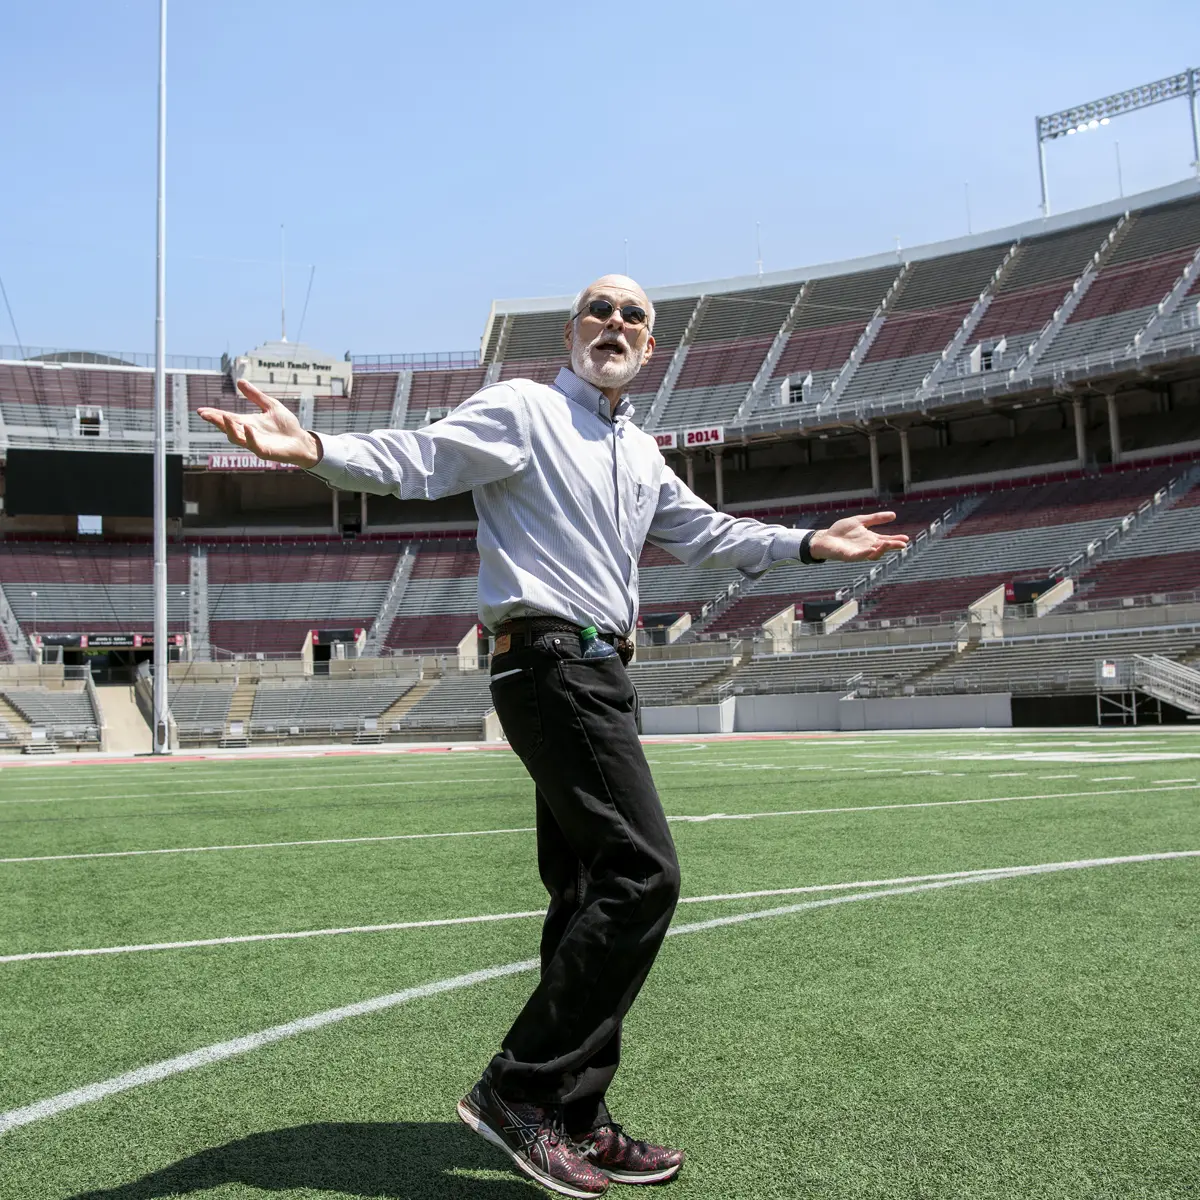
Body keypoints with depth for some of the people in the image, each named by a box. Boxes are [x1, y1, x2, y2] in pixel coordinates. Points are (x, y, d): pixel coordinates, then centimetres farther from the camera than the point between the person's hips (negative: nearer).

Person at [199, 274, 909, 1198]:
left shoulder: (641, 454, 22)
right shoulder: (521, 409, -2)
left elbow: (705, 532, 34)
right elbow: (417, 461, -14)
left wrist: (811, 543, 31)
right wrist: (314, 450, -32)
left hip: (599, 676, 9)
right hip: (550, 663, -9)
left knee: (589, 894, 9)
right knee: (643, 872, -17)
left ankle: (574, 1120, 18)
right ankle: (518, 1089, -9)